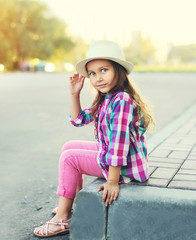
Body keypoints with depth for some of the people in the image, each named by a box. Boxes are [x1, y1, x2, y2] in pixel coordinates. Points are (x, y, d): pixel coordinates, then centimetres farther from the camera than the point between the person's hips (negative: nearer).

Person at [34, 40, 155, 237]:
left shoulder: (122, 100, -26)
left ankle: (62, 219, 1)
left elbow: (119, 141, -30)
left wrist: (112, 181, -28)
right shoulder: (105, 99, 6)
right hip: (107, 154, 10)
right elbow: (78, 119, 16)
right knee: (69, 147, 17)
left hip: (125, 166, -10)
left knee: (69, 157, -9)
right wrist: (74, 94, 2)